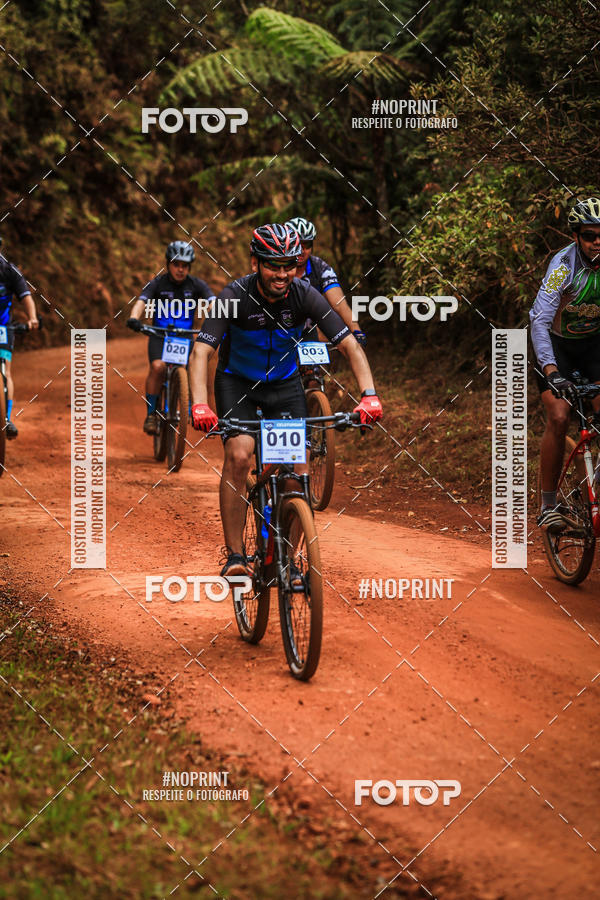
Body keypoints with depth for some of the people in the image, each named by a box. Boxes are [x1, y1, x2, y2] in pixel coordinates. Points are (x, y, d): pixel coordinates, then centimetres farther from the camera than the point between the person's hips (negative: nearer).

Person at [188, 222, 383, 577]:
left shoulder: (305, 295, -20)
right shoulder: (235, 296, -25)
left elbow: (350, 345, -22)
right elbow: (201, 351, -33)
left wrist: (369, 395, -37)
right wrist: (200, 405, -49)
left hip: (285, 384, 2)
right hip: (237, 383, -2)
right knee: (239, 455, -25)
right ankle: (235, 555, -18)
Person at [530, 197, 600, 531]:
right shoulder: (564, 264, -29)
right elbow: (540, 321, -36)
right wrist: (551, 372, -49)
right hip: (557, 343, -3)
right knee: (559, 417, -18)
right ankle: (549, 505, -9)